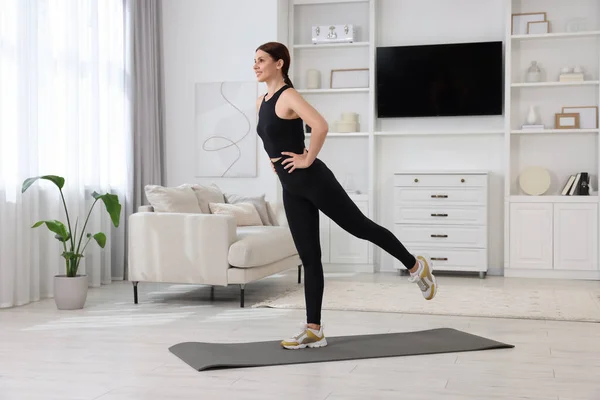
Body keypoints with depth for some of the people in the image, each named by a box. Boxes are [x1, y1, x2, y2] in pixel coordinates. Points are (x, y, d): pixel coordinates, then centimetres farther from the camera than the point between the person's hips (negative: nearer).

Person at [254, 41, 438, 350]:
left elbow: (320, 126, -30)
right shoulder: (261, 102, 12)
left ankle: (415, 266, 26)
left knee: (361, 227, 4)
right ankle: (313, 330, 12)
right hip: (291, 190, 9)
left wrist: (308, 159, -20)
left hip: (313, 181, -8)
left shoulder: (288, 96, -14)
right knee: (309, 258, 8)